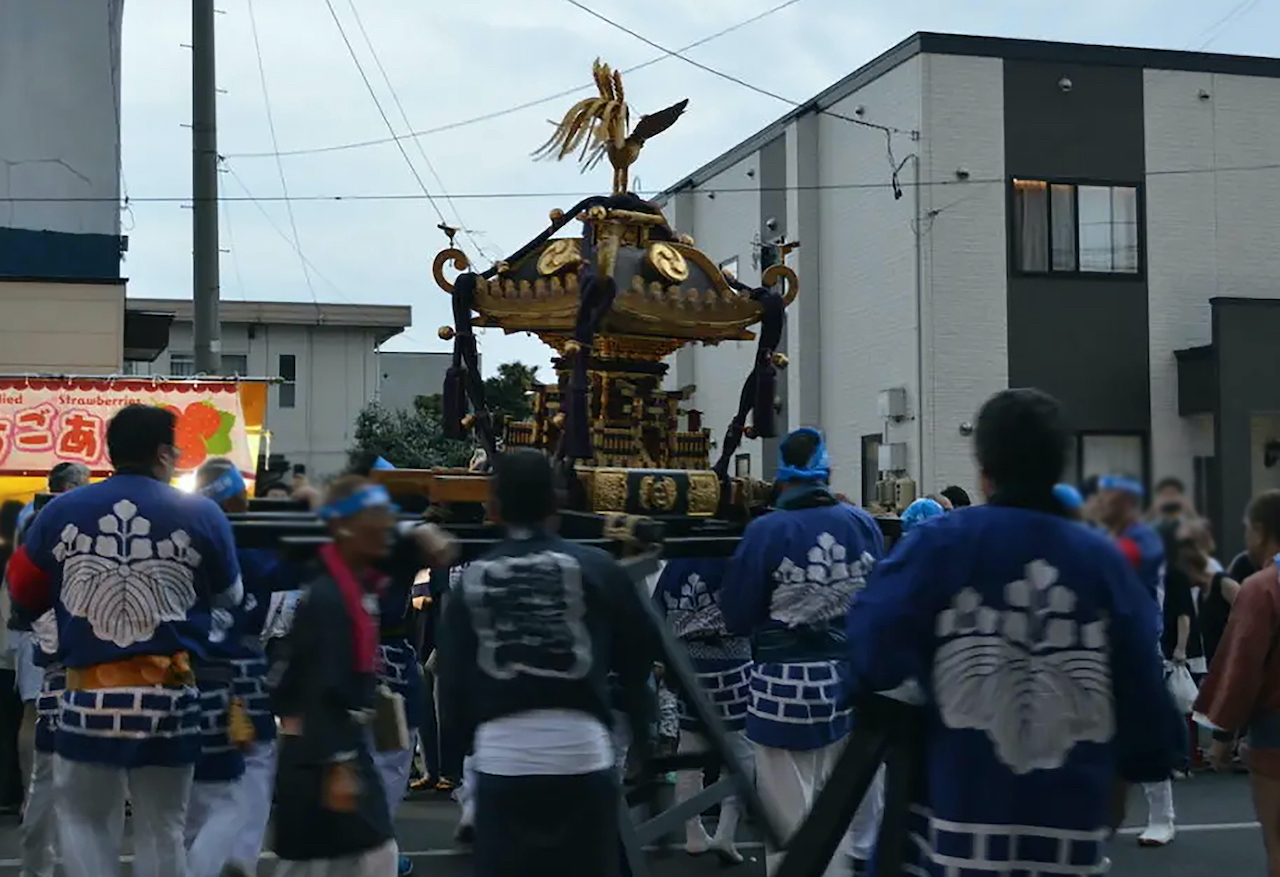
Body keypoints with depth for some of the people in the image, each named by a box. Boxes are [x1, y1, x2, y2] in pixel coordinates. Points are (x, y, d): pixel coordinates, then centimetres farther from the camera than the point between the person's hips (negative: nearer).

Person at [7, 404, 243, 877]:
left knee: (83, 818, 17)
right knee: (162, 829, 12)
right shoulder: (202, 514, -4)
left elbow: (23, 597, 13)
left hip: (89, 695, 1)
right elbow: (230, 598, 10)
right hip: (168, 697, -1)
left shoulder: (61, 510, 1)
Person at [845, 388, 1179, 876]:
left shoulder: (938, 546, -7)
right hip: (1073, 835, 2)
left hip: (957, 824, -2)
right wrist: (1109, 806, 18)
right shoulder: (1104, 561, 0)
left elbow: (873, 657, -16)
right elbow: (1144, 696, 3)